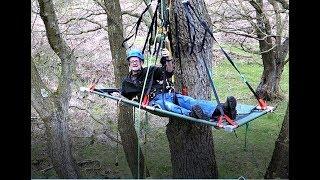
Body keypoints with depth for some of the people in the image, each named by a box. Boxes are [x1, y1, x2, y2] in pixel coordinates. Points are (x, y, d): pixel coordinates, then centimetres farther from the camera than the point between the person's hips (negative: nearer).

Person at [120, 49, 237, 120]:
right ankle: (191, 114, -71)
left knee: (192, 102, -26)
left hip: (169, 94, 3)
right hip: (155, 100, -2)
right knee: (168, 105, -40)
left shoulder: (150, 71, 20)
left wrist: (168, 59, -14)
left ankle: (223, 109, -50)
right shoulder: (127, 81, 23)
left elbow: (169, 72, 5)